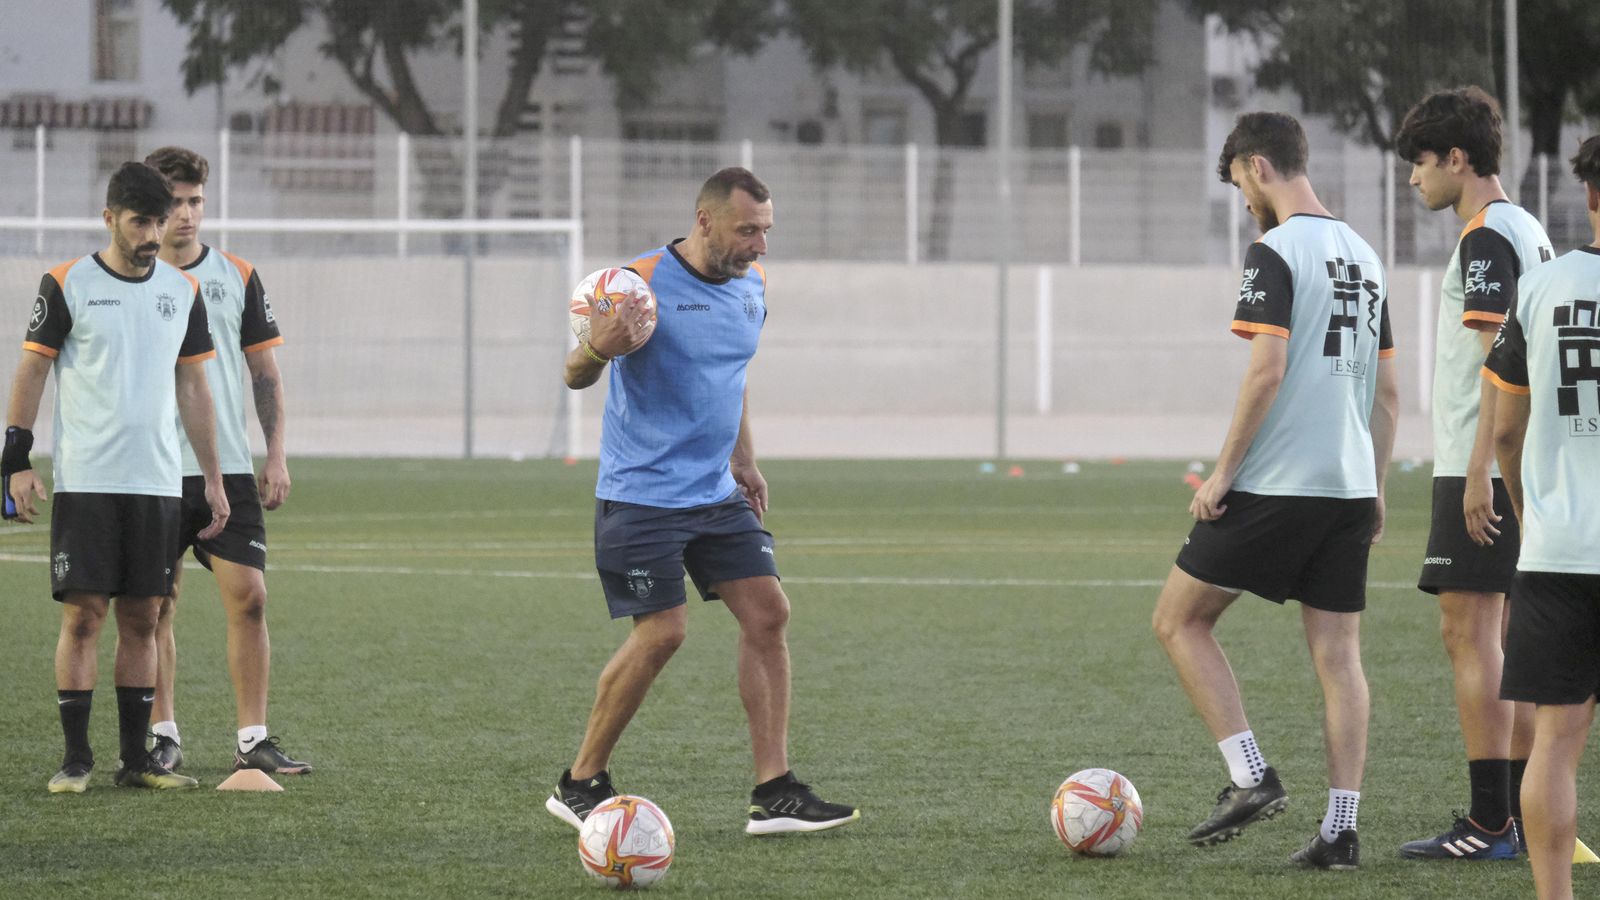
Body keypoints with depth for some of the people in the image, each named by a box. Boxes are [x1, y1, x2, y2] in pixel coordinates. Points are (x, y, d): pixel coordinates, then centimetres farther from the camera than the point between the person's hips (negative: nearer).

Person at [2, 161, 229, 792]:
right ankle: (75, 757, -2)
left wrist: (213, 478, 12)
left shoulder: (182, 292, 10)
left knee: (141, 618, 5)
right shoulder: (67, 285, -2)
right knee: (83, 616, -6)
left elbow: (192, 389, 15)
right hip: (84, 481, -4)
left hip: (157, 482, 4)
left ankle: (136, 758, 10)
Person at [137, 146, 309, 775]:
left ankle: (252, 741, -2)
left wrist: (276, 456, 3)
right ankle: (163, 736, 12)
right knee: (155, 606, 2)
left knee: (248, 597, -6)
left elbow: (265, 372, 10)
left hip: (228, 469, 1)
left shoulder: (237, 277, 7)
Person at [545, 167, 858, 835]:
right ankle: (579, 785, 5)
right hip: (640, 496, -7)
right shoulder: (643, 284, -15)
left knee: (768, 613, -3)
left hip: (717, 493, 7)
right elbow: (575, 377, -15)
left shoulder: (751, 285, 7)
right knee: (662, 631, -12)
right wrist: (598, 349, -37)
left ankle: (774, 794, -1)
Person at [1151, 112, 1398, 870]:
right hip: (1349, 486, 7)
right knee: (1337, 654, 6)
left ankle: (1252, 779, -3)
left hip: (1274, 486, -7)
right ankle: (1341, 828, 0)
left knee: (1179, 620, 6)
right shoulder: (1362, 257, 15)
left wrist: (1224, 471, -13)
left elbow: (1268, 370, -19)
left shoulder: (1275, 252, -10)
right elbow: (1387, 389, 17)